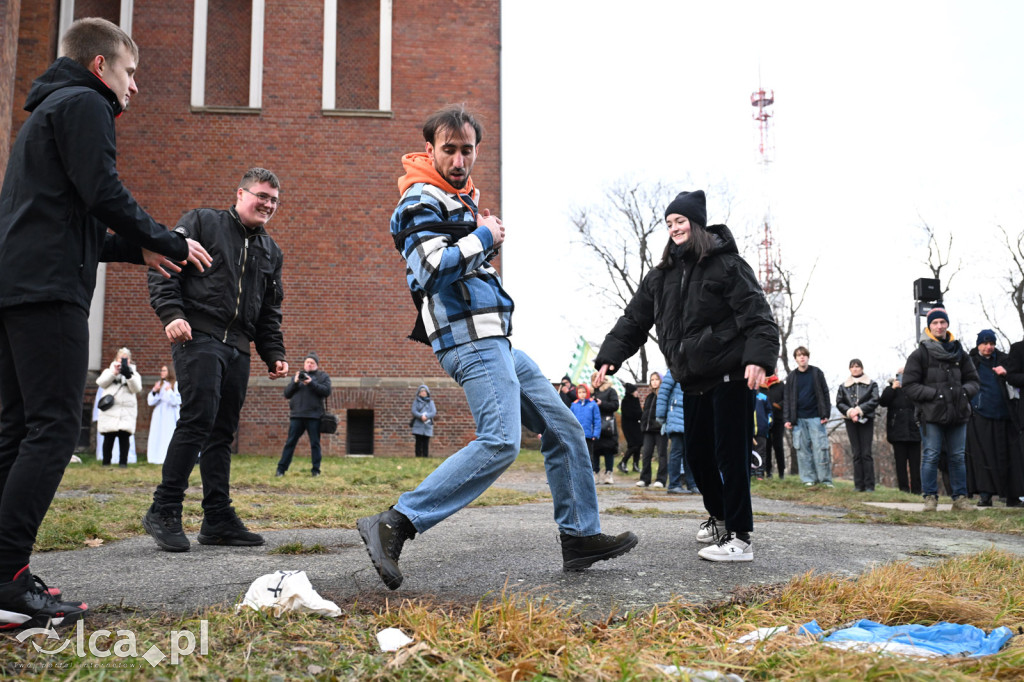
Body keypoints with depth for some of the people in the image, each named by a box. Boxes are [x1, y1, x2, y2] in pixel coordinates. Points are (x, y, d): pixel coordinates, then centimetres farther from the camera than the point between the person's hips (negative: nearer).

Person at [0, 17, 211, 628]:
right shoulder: (84, 104, -1)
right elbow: (103, 194, -13)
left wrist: (137, 250, 26)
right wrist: (171, 244, -2)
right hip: (49, 288, -10)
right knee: (55, 426, -13)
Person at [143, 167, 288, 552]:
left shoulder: (272, 253, 22)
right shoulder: (201, 222, 5)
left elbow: (270, 313, 24)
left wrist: (274, 354, 13)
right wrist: (171, 313, -16)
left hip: (238, 349, 6)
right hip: (199, 337, -6)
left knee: (223, 432, 6)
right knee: (198, 418, -17)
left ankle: (218, 520, 10)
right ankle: (163, 512, -7)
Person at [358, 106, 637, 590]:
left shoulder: (462, 199, 22)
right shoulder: (420, 201, -7)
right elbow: (433, 268, -23)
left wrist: (487, 233, 15)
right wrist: (482, 237, -10)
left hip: (495, 341, 10)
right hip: (471, 339, -10)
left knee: (564, 429, 11)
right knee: (500, 443, -25)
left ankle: (581, 536, 18)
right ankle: (392, 525, -23)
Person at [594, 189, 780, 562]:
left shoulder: (727, 264, -5)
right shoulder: (661, 276, 14)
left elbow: (757, 314, -13)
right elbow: (634, 320, 13)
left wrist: (758, 358, -28)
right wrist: (609, 356, 2)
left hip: (730, 374, -7)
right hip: (692, 379, 7)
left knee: (730, 454, -6)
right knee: (697, 453, 13)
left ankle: (739, 538, 0)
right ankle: (717, 516, 35)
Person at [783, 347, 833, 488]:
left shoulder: (817, 373, 6)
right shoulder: (791, 377, 11)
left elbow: (825, 394, 4)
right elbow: (787, 399, 10)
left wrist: (825, 414, -4)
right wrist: (788, 419, 2)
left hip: (815, 417, -2)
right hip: (799, 419, 2)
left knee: (820, 448, -5)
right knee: (803, 449, 0)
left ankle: (825, 479, -1)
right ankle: (809, 479, 5)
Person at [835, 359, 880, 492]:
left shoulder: (871, 384, 7)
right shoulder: (844, 386, 13)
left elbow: (874, 401, -3)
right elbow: (839, 403, 6)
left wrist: (859, 410, -13)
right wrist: (849, 411, -11)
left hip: (866, 420, -2)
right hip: (850, 421, 2)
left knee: (866, 453, -6)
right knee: (856, 453, 3)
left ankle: (869, 485, -4)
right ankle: (859, 485, 4)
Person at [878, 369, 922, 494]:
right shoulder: (891, 389, 7)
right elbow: (882, 401, -10)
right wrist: (892, 388, -15)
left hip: (913, 431, 1)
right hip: (898, 432, -1)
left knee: (915, 462, 1)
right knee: (900, 461, 0)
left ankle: (916, 489, 4)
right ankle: (903, 488, 3)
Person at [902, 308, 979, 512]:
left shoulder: (959, 352, 13)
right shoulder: (920, 353, 0)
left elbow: (973, 380, 19)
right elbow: (909, 385, -3)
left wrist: (965, 391, -2)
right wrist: (934, 394, -13)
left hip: (958, 413, 4)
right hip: (932, 414, -4)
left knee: (958, 457, 8)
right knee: (931, 456, -3)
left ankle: (960, 497, 16)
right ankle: (930, 497, 5)